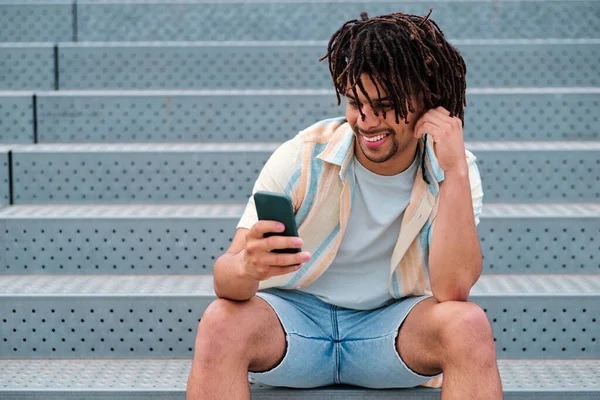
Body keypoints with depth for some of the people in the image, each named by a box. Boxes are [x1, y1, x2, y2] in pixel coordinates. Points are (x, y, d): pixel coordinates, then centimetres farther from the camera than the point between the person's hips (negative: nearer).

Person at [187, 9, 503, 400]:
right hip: (295, 316, 0)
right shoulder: (303, 158, -13)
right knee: (221, 322, -32)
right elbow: (227, 276, -20)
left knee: (468, 324, -31)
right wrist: (246, 268, -45)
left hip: (393, 329, 1)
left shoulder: (453, 171, -9)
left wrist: (455, 170, -27)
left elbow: (452, 289, -24)